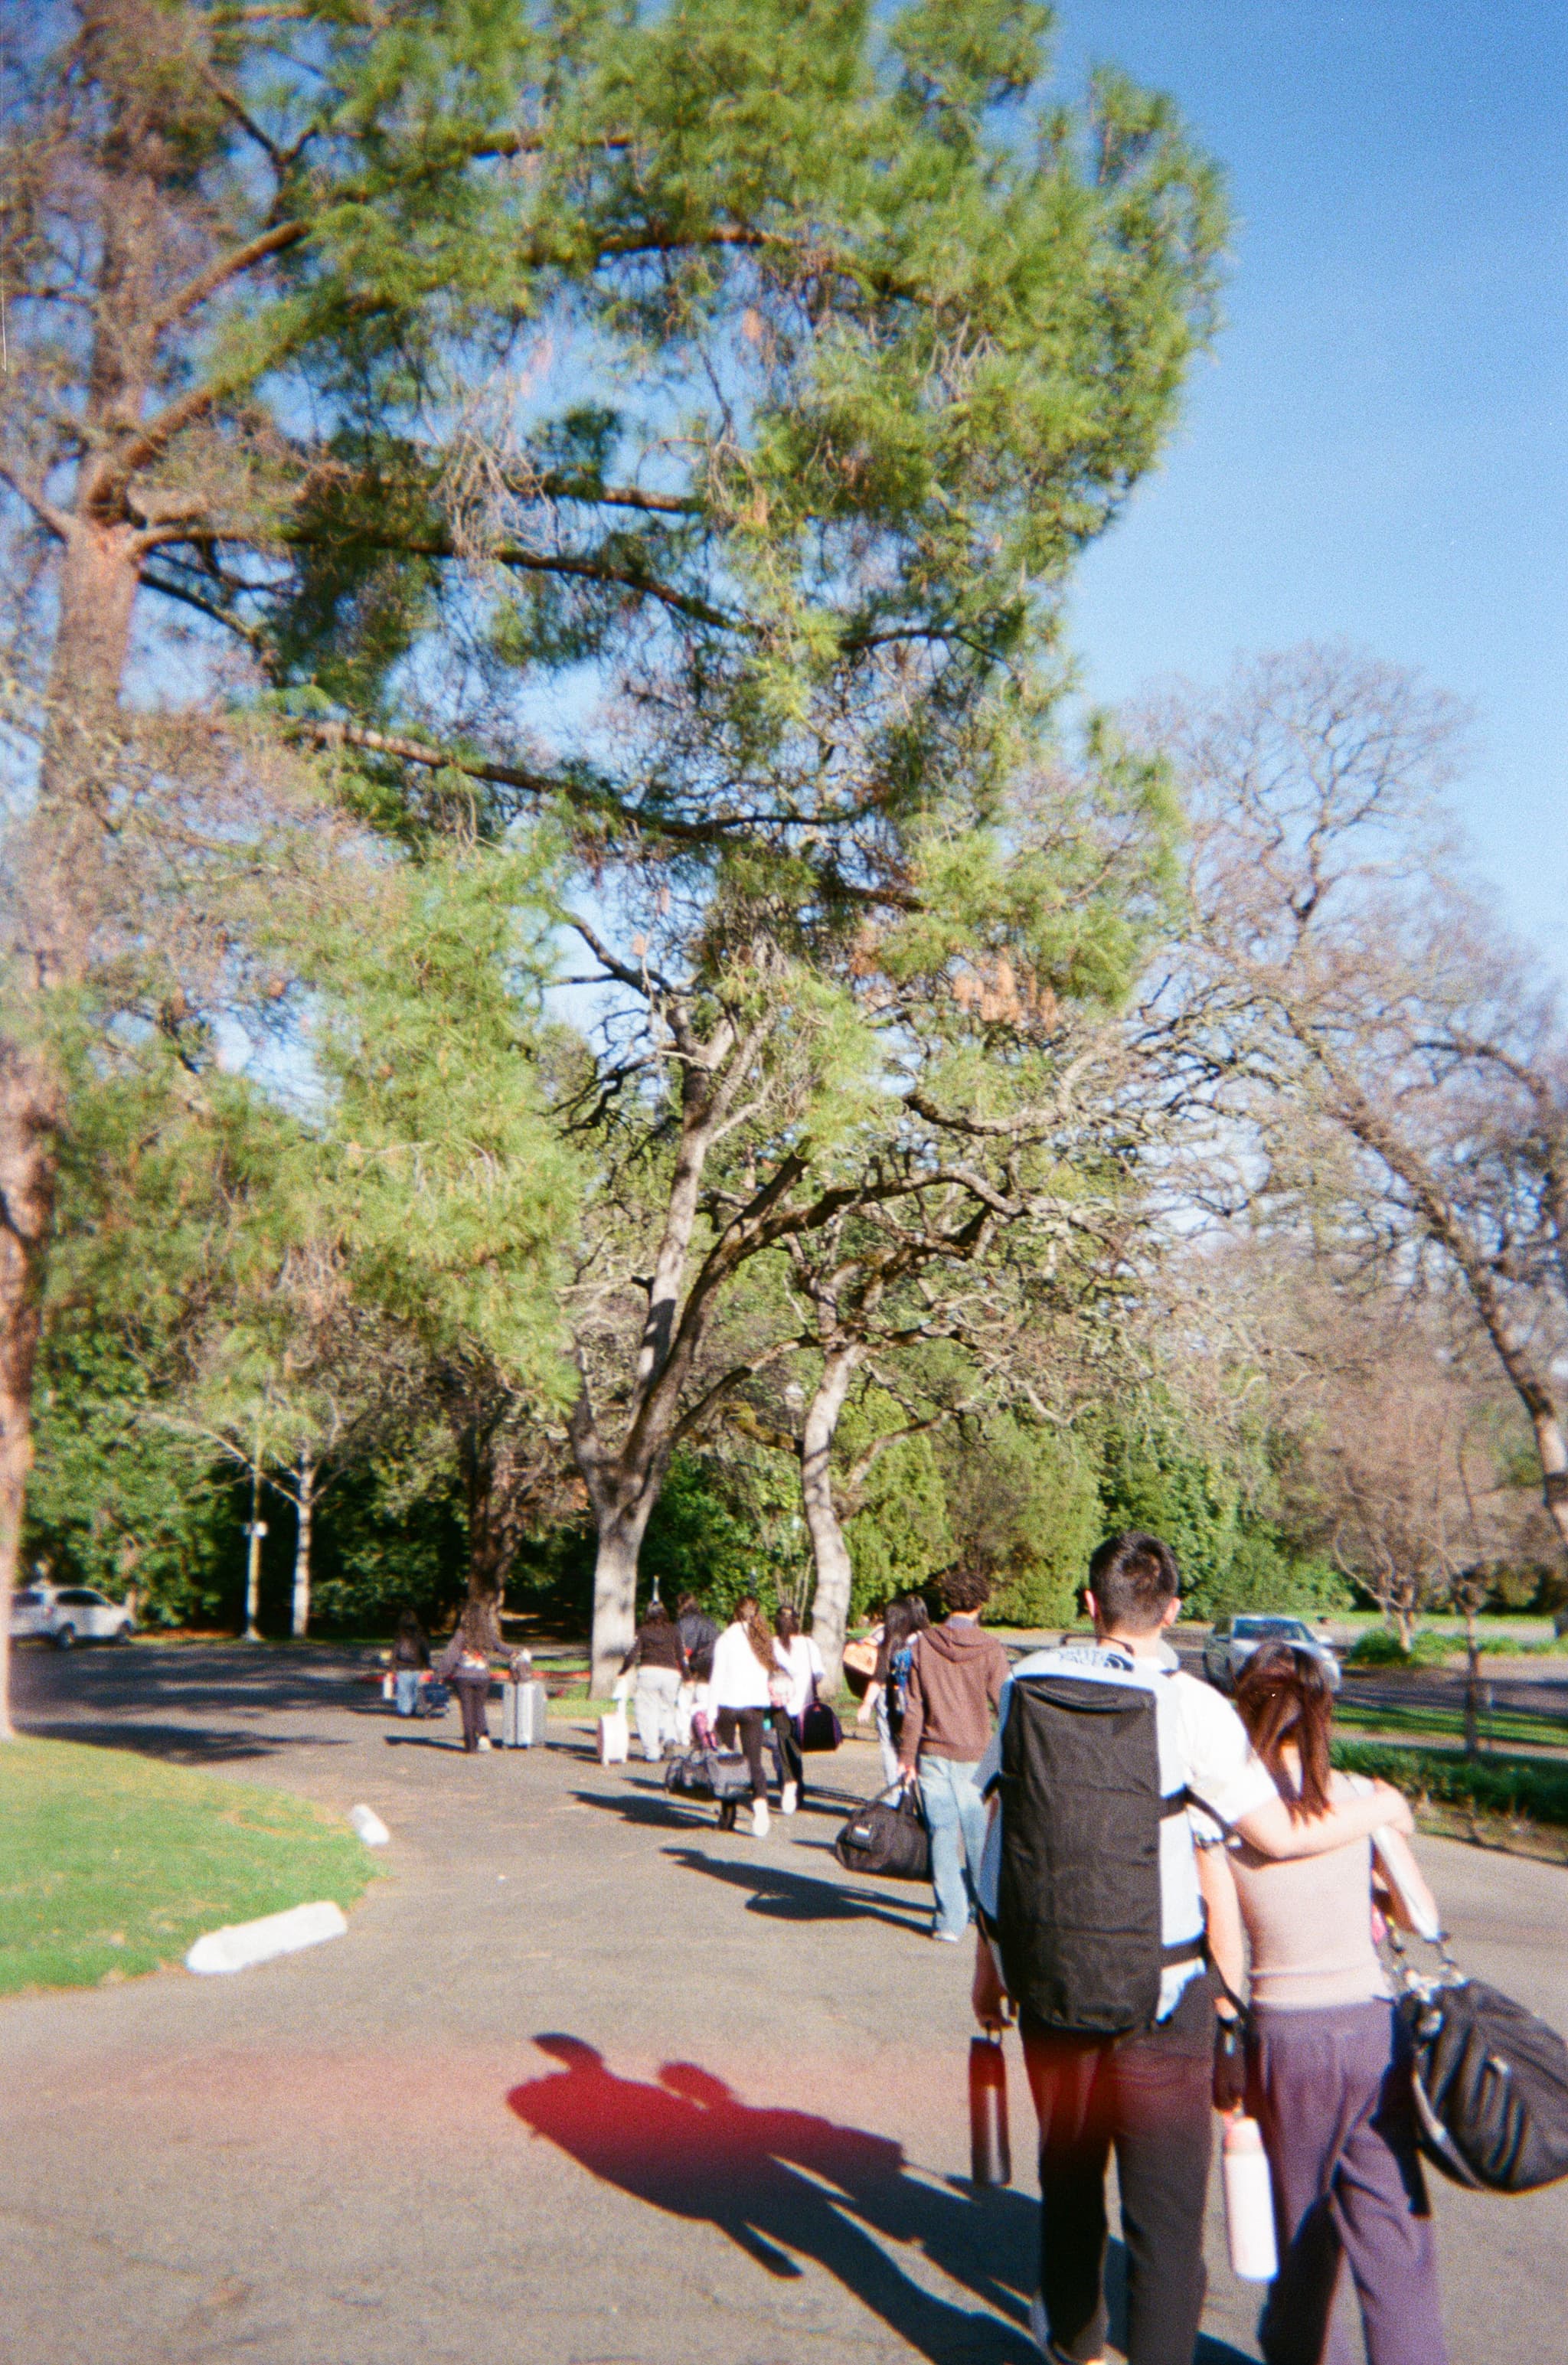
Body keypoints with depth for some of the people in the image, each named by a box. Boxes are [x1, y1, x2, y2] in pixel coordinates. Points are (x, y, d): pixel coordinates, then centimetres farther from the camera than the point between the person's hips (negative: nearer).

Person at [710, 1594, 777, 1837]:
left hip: (729, 1703, -2)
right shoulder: (764, 1641, 6)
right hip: (756, 1705, 2)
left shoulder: (726, 1639, -3)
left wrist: (711, 1712, -5)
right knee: (754, 1760, 1)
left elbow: (718, 1676, -5)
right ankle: (760, 1801, -24)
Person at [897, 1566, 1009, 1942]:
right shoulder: (990, 1650, -7)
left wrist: (906, 1755, 7)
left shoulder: (923, 1644, -2)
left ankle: (950, 1920, 4)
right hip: (975, 1756, 0)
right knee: (978, 1833, 14)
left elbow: (913, 1707, 0)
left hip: (933, 1754, 1)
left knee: (942, 1833, 4)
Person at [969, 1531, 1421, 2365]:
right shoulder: (1190, 1705, -15)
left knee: (1067, 2171, 24)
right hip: (1158, 1995, -4)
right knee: (1164, 2203, 9)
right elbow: (1278, 1834, -13)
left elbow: (997, 1832, 2)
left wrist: (989, 1962, 13)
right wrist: (1380, 1809, 6)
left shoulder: (1028, 1685, -3)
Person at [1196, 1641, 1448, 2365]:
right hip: (1377, 2029, 1)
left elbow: (1226, 1953, -8)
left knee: (1302, 2223, 19)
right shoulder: (1361, 1797, -3)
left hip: (1287, 2034, -1)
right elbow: (1423, 1918, -1)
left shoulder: (1220, 1814, -8)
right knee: (1391, 2225, 8)